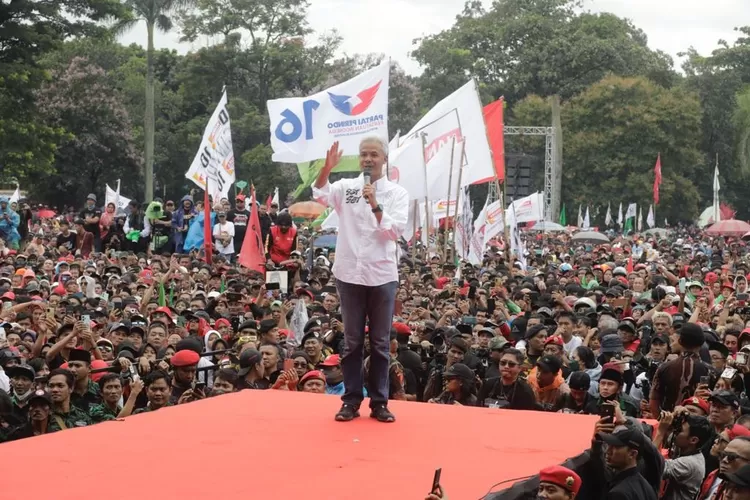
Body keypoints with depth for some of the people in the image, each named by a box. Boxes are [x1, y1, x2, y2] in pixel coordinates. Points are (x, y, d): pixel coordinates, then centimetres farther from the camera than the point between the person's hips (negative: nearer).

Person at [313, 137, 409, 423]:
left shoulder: (396, 193, 1)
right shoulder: (346, 187, 3)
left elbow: (395, 231, -9)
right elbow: (320, 195, -17)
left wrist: (375, 205, -19)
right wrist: (327, 168, -34)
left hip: (382, 275, -1)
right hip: (350, 274, 1)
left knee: (380, 342, 6)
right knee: (352, 341, 8)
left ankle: (379, 402, 13)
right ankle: (351, 400, 14)